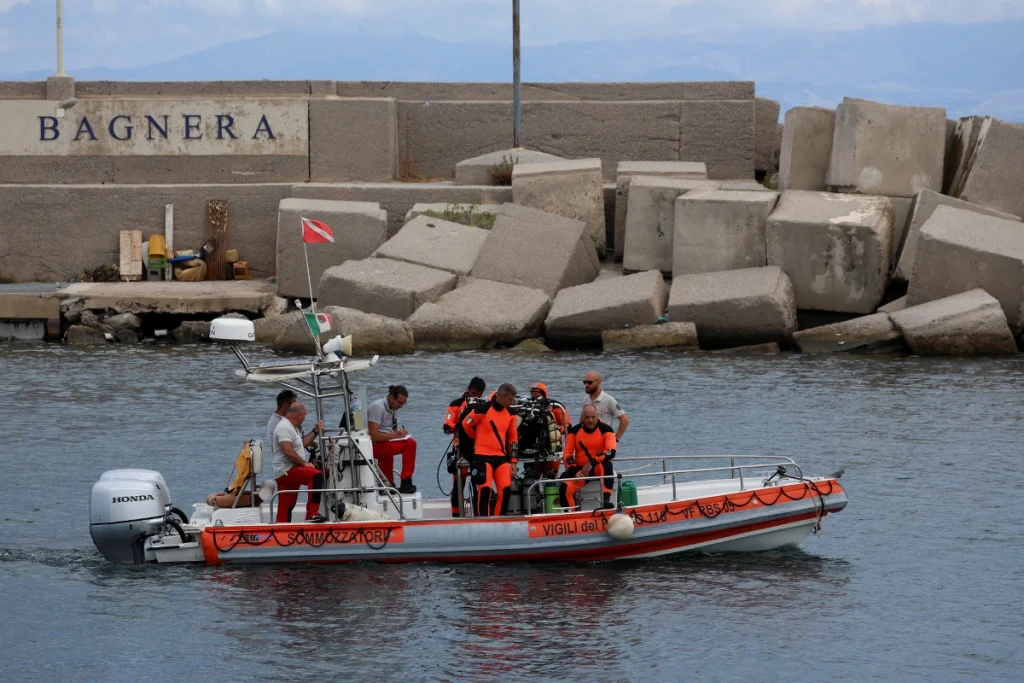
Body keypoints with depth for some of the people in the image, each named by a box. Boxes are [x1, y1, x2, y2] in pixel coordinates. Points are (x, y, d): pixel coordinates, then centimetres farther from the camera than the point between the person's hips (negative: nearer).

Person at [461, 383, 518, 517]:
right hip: (482, 456, -6)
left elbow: (513, 438, 15)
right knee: (485, 490, -15)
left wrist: (513, 461, 10)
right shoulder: (483, 410, -11)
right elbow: (466, 425, 0)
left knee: (506, 490, -5)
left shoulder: (510, 414, 9)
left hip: (500, 456, 6)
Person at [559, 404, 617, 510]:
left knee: (606, 464, -38)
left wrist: (592, 463, -29)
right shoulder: (574, 431, 1)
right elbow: (567, 454, -1)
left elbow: (611, 452, -20)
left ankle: (606, 500, -42)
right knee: (565, 487, -26)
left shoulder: (605, 429, -7)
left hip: (599, 469, -2)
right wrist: (575, 471, -18)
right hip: (580, 469, 2)